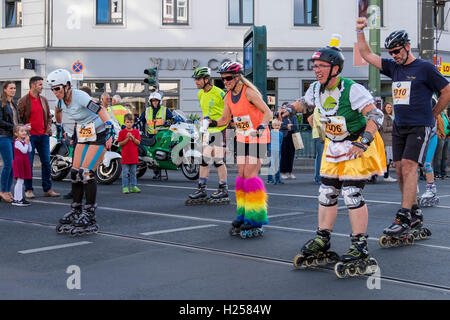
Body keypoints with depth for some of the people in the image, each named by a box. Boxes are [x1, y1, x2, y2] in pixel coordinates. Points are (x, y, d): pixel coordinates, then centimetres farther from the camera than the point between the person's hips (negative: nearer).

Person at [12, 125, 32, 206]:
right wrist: (26, 142, -13)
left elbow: (29, 150, 9)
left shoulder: (24, 141, 13)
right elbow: (24, 151, -21)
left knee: (21, 181, 12)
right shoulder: (17, 142, -14)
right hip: (19, 163, -9)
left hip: (24, 163, 9)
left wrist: (28, 142, 3)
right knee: (20, 181, -9)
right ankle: (18, 200, -6)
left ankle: (16, 199, 18)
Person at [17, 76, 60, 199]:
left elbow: (49, 116, 20)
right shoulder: (23, 101, -4)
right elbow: (19, 118, -3)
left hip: (43, 136, 5)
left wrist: (48, 128, 6)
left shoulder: (44, 100, 12)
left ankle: (47, 189, 12)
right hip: (29, 136, -5)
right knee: (28, 164, 0)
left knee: (46, 163, 5)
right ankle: (28, 190, 8)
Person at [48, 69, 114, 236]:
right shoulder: (61, 100, 1)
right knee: (75, 172, 3)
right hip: (83, 137, 8)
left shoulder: (80, 96, -23)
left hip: (99, 136, -8)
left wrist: (110, 131, -41)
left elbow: (101, 111, -32)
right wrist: (59, 127, 34)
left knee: (86, 173, -17)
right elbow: (58, 112, 26)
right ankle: (76, 210, 12)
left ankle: (89, 215, -13)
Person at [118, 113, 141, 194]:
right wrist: (127, 139, -17)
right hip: (125, 156, -3)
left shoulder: (136, 131, 6)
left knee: (133, 172, 9)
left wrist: (133, 138, -15)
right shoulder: (122, 132, -1)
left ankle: (133, 186, 14)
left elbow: (138, 142, 0)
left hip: (134, 156, 3)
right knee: (125, 173, 0)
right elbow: (120, 144, -5)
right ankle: (125, 187, 4)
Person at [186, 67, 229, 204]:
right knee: (204, 160, 5)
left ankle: (223, 190, 6)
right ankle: (201, 190, 10)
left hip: (220, 130, -7)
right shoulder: (201, 94, 11)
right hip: (207, 131, 7)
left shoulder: (219, 93, -12)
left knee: (218, 160, -4)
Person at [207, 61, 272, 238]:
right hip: (242, 138, 7)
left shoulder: (249, 92, -17)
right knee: (241, 175, 7)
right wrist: (212, 123, -7)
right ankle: (243, 215, 16)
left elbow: (267, 112, -17)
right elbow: (225, 120, 12)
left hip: (257, 138, -7)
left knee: (250, 175, -12)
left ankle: (256, 220, -8)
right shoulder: (228, 97, 5)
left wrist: (261, 127, -33)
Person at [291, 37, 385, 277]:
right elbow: (303, 103, 23)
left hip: (357, 145, -7)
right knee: (326, 192, 8)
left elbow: (375, 116, -25)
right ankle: (322, 242, 20)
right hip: (333, 146, 7)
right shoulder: (316, 89, 0)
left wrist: (364, 142, -35)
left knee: (351, 193, -12)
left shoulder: (352, 89, -22)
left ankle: (360, 248, -3)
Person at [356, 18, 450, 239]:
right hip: (399, 126, 6)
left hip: (419, 126, -6)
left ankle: (404, 218, -16)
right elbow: (366, 55, 11)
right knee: (400, 169, 4)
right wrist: (360, 31, 0)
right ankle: (415, 215, 15)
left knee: (408, 167, -15)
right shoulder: (393, 67, 11)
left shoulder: (425, 68, -5)